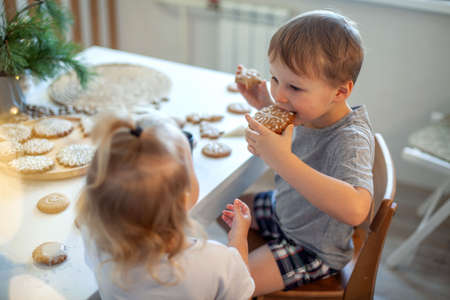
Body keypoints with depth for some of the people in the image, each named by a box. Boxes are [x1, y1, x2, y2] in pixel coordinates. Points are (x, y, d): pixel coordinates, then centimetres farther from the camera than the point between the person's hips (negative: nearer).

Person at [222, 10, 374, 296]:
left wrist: (281, 159, -54)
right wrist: (266, 106, -5)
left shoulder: (351, 140, -36)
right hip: (282, 209, 8)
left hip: (314, 249, -8)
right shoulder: (312, 112, -12)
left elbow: (355, 210, -54)